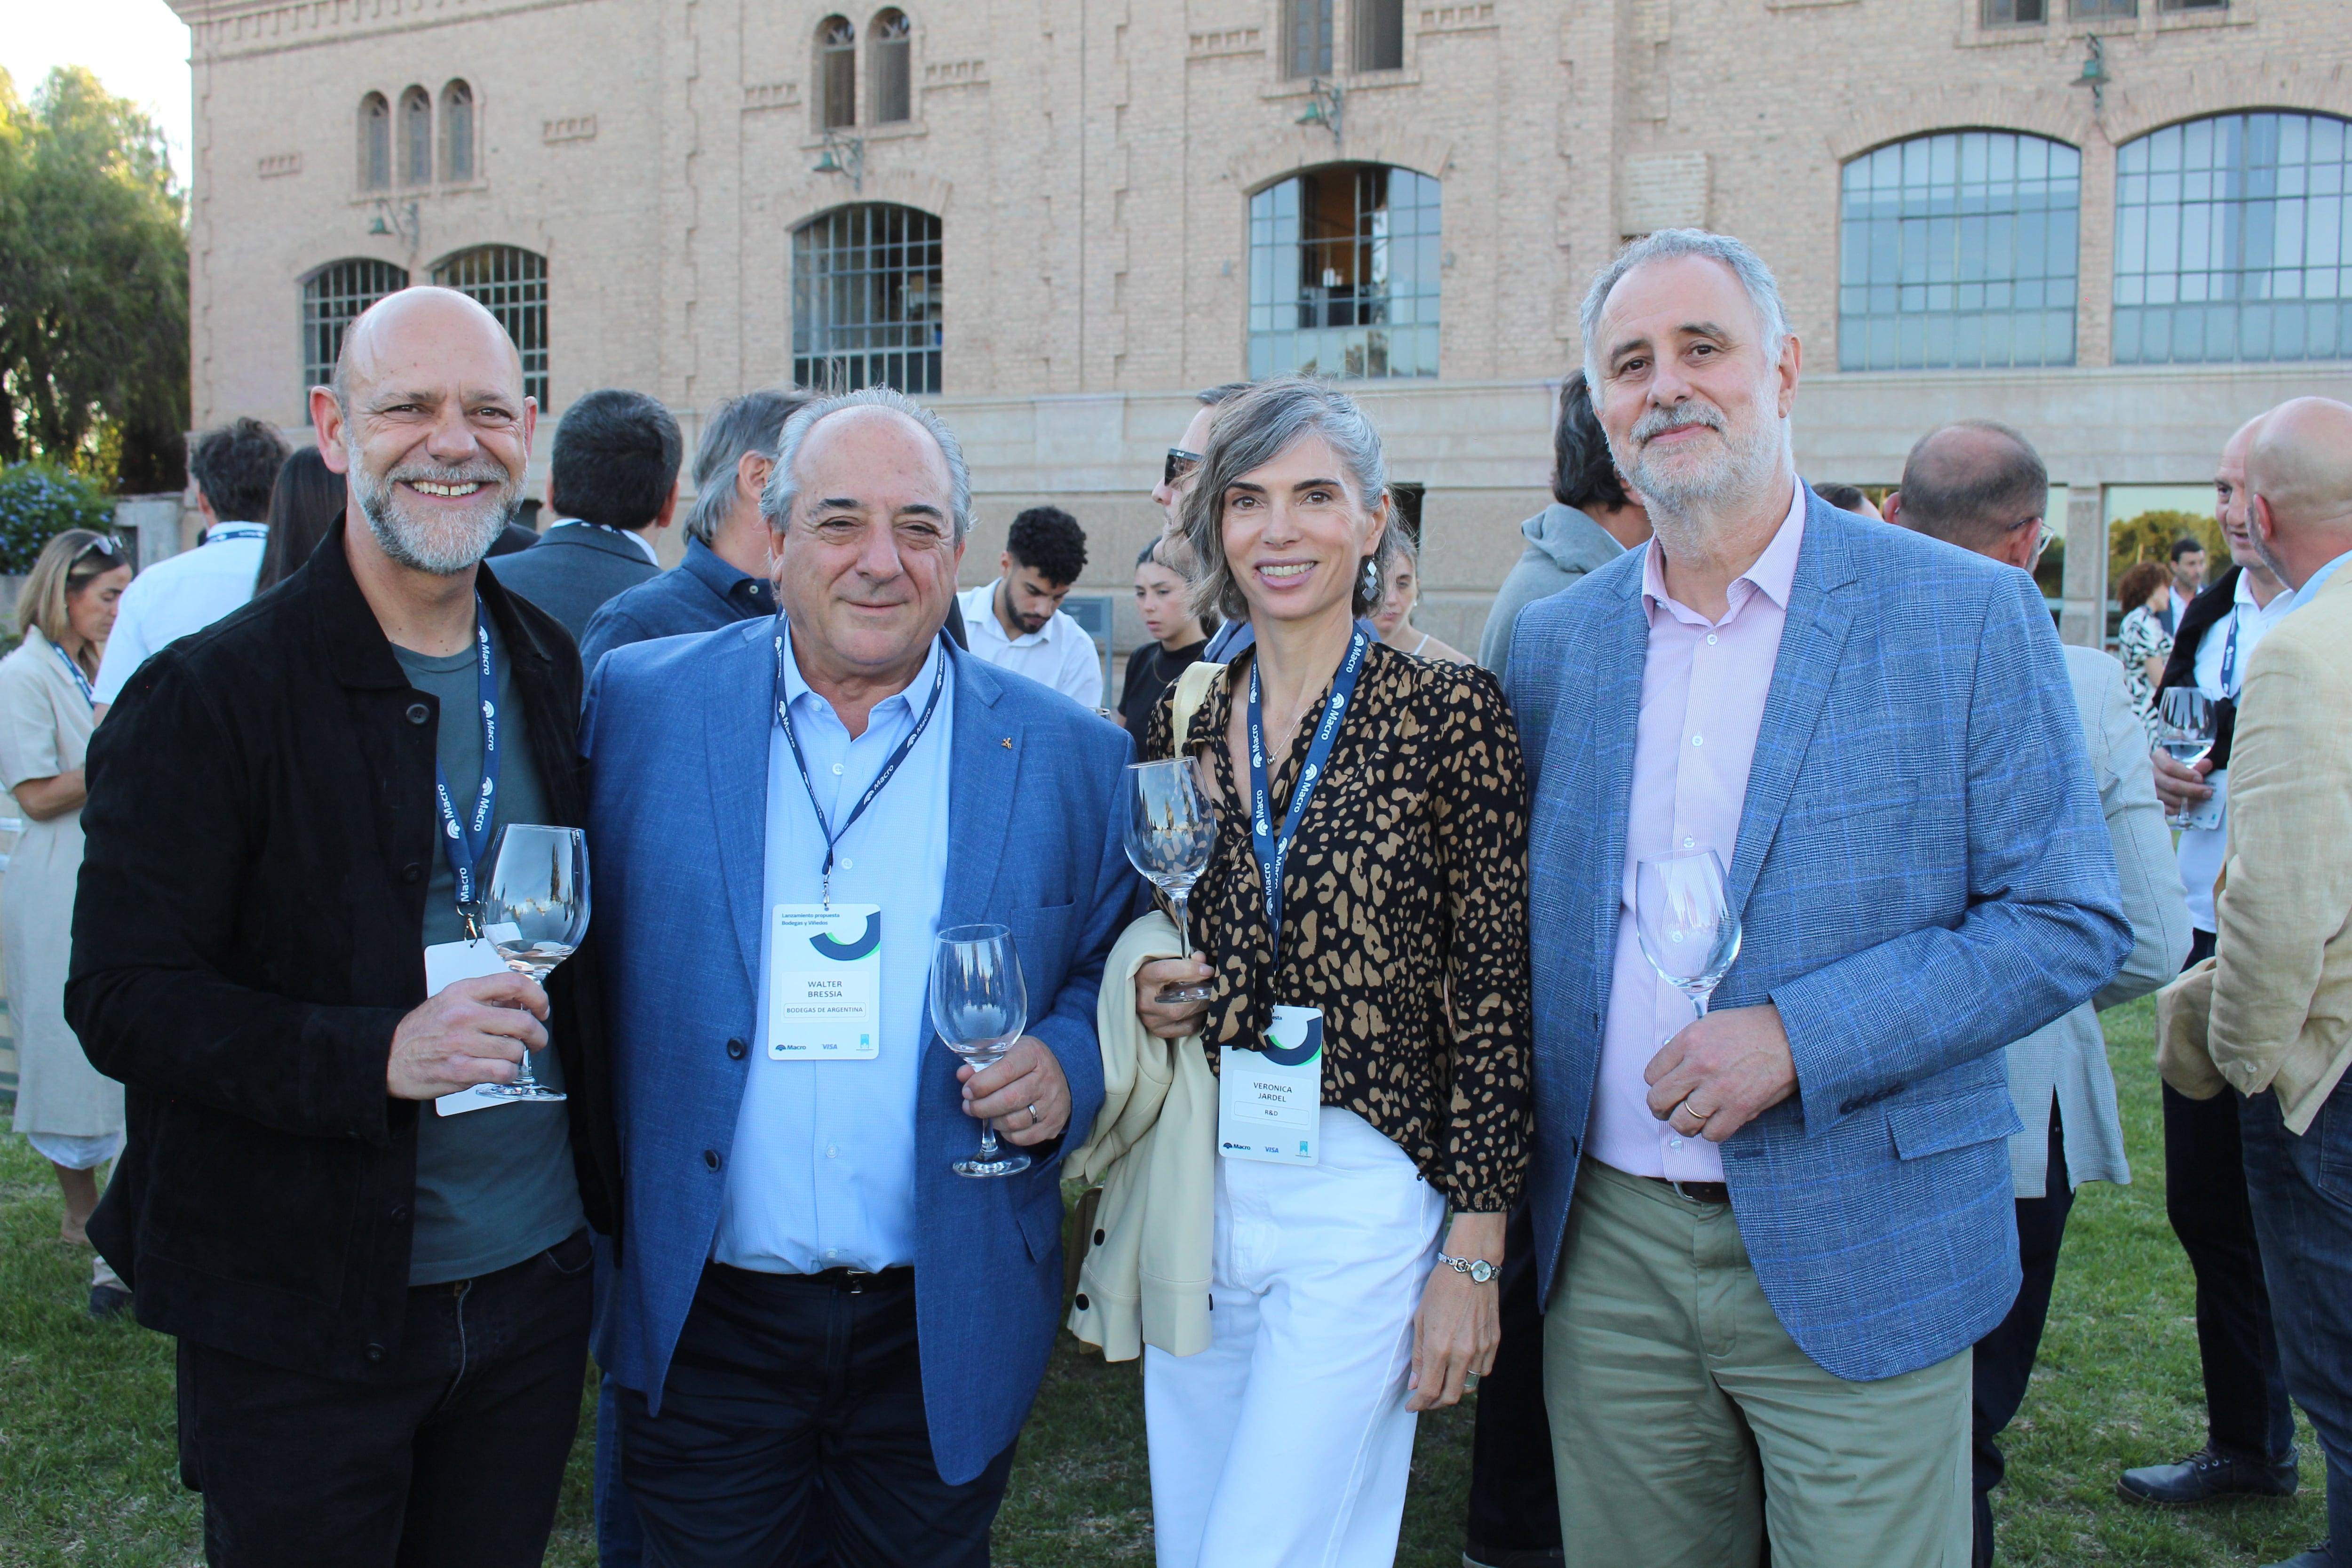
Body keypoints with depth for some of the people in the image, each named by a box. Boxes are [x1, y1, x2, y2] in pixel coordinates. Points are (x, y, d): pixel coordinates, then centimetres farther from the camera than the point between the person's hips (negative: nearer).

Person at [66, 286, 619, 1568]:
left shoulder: (553, 672, 6)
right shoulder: (206, 695, -12)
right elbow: (123, 1002, -14)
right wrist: (376, 1053, -27)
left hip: (534, 1281, 5)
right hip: (302, 1316, -4)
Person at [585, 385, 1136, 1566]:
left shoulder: (1069, 758, -1)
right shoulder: (639, 705, -2)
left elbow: (1111, 974, 7)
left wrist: (1067, 1066, -13)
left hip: (944, 1336, 1)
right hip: (705, 1324, 0)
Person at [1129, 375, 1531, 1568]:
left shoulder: (1450, 710, -8)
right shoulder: (1182, 719, 6)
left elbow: (1495, 991, -8)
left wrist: (1473, 1255, -10)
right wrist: (1146, 993, -5)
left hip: (1363, 1203, -5)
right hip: (1195, 1188, 5)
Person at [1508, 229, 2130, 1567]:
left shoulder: (1969, 615, -6)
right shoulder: (1556, 641, 6)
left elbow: (2074, 923, -7)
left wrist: (1800, 1037, -18)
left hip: (1858, 1260, -3)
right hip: (1611, 1250, 3)